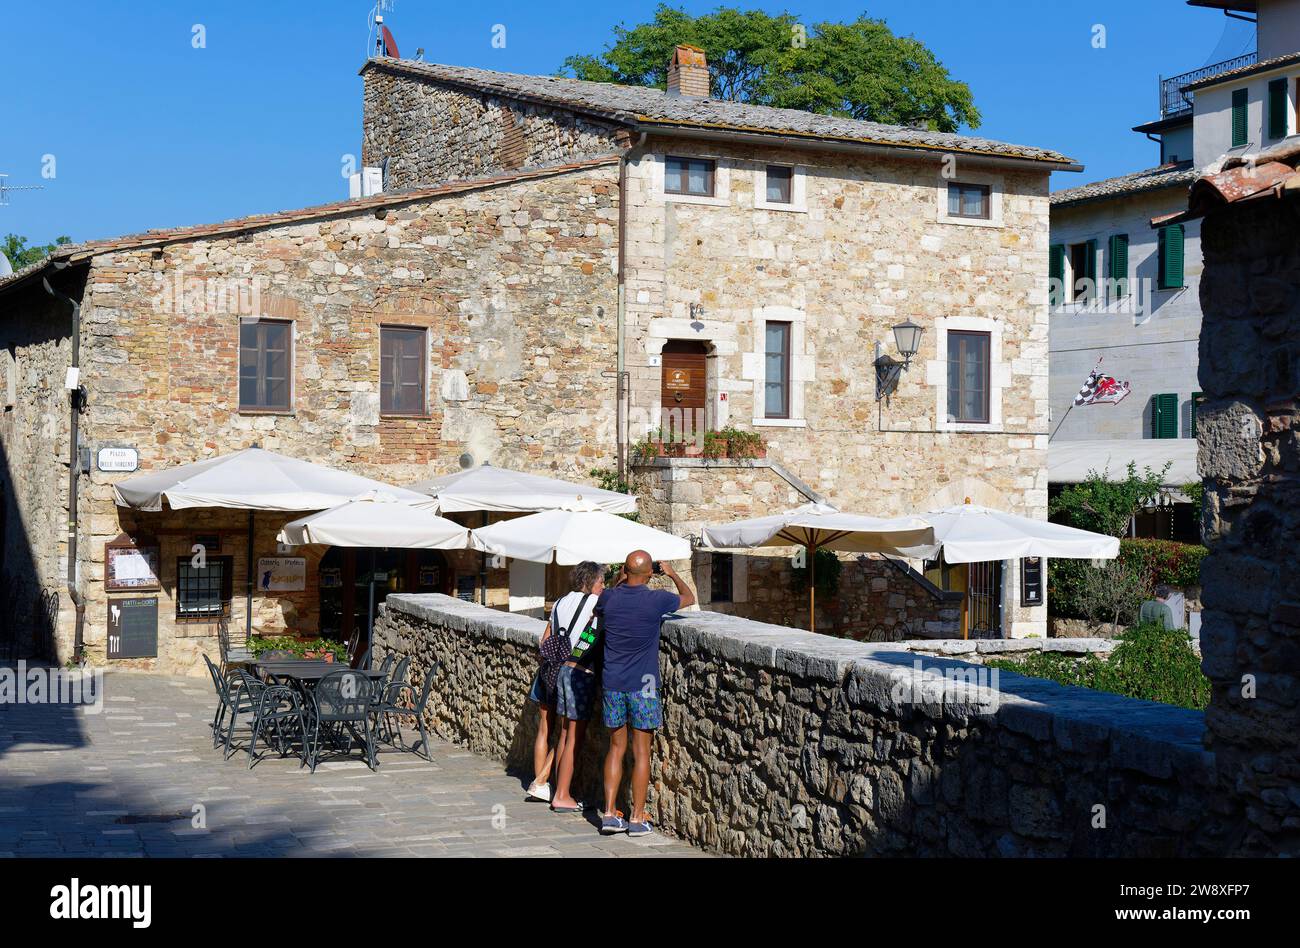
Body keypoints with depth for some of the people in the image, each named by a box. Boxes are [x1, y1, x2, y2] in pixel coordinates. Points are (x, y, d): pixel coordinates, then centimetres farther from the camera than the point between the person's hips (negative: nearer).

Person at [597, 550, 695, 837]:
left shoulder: (610, 597, -4)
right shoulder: (656, 600, -12)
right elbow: (689, 598, 9)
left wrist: (620, 579, 25)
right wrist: (672, 574, 23)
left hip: (612, 684, 3)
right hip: (642, 685, -3)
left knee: (616, 747, 13)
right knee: (641, 752, 4)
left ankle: (609, 813, 10)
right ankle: (637, 818, 7)